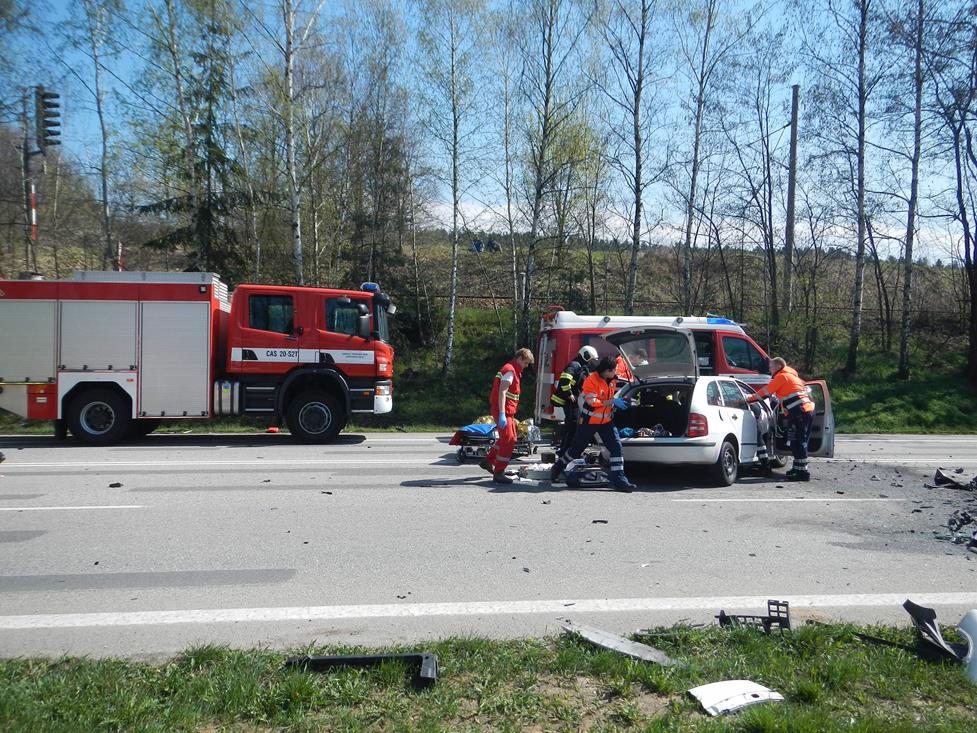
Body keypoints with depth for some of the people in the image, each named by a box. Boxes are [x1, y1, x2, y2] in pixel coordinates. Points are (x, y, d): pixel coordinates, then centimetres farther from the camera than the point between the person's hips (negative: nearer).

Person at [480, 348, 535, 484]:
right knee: (509, 440, -12)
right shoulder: (510, 370, -14)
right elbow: (502, 392, -23)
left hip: (507, 411, 11)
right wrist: (502, 415, -29)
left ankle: (488, 461, 32)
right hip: (503, 411, -11)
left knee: (507, 438, 21)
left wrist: (511, 415, 24)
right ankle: (498, 473, -10)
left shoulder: (514, 370, 19)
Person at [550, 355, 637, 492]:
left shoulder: (611, 381, 6)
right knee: (577, 448, 8)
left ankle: (619, 480, -6)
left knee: (617, 448, -8)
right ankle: (559, 466, 33)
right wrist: (612, 402, -24)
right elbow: (591, 402, -24)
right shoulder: (591, 380, -18)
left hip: (606, 421, 6)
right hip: (589, 421, -6)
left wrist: (618, 402, 3)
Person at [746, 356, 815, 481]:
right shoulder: (791, 375, 26)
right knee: (800, 442, 17)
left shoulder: (781, 376, -3)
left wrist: (749, 399, 2)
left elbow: (766, 392, -5)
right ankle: (798, 469, 25)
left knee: (798, 442, -9)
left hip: (800, 412, -10)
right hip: (808, 410, 10)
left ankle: (803, 472, -10)